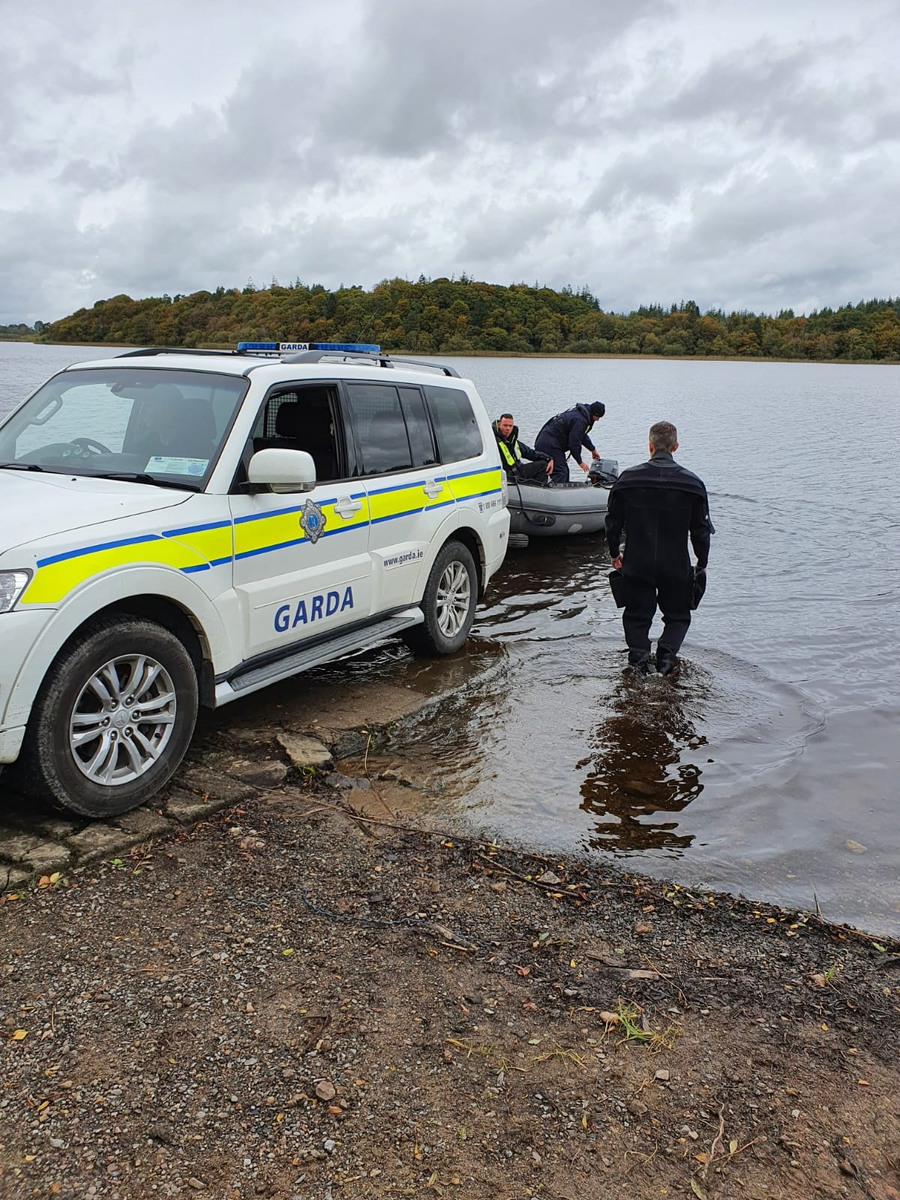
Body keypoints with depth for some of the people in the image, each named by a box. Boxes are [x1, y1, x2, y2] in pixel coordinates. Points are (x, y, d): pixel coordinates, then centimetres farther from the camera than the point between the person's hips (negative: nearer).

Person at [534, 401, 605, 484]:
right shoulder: (580, 420, -20)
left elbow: (582, 436, 31)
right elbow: (574, 443, -19)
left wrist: (592, 449, 38)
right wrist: (580, 462, -9)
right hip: (549, 446, -11)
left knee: (564, 471, 15)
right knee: (560, 473, -18)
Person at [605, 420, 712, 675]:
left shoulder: (627, 479, -5)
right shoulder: (692, 483, -5)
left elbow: (613, 522, 2)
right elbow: (701, 529, 0)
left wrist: (614, 553, 17)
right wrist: (702, 562, 14)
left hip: (636, 564, 0)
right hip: (677, 565, 0)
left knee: (637, 614, 16)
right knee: (678, 614, 17)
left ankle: (639, 652, -6)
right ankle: (667, 651, -7)